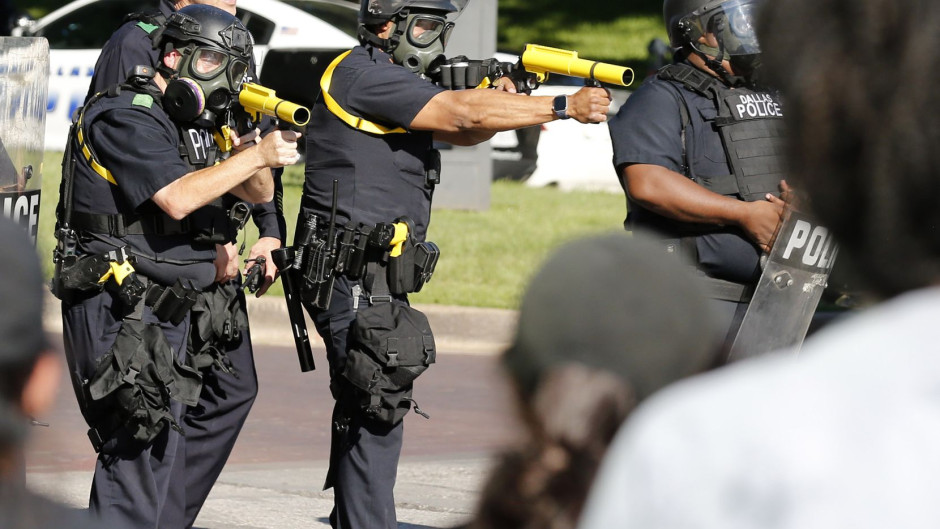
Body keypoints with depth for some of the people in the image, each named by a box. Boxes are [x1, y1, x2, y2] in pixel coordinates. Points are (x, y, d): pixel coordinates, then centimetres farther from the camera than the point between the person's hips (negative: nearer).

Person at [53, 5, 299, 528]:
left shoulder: (196, 125, 17)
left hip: (167, 309, 10)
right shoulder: (128, 116, -12)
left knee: (174, 446, 13)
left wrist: (255, 164, -5)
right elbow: (177, 198, -24)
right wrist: (256, 155, -20)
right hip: (120, 307, -10)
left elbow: (258, 193, 19)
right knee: (143, 446, -14)